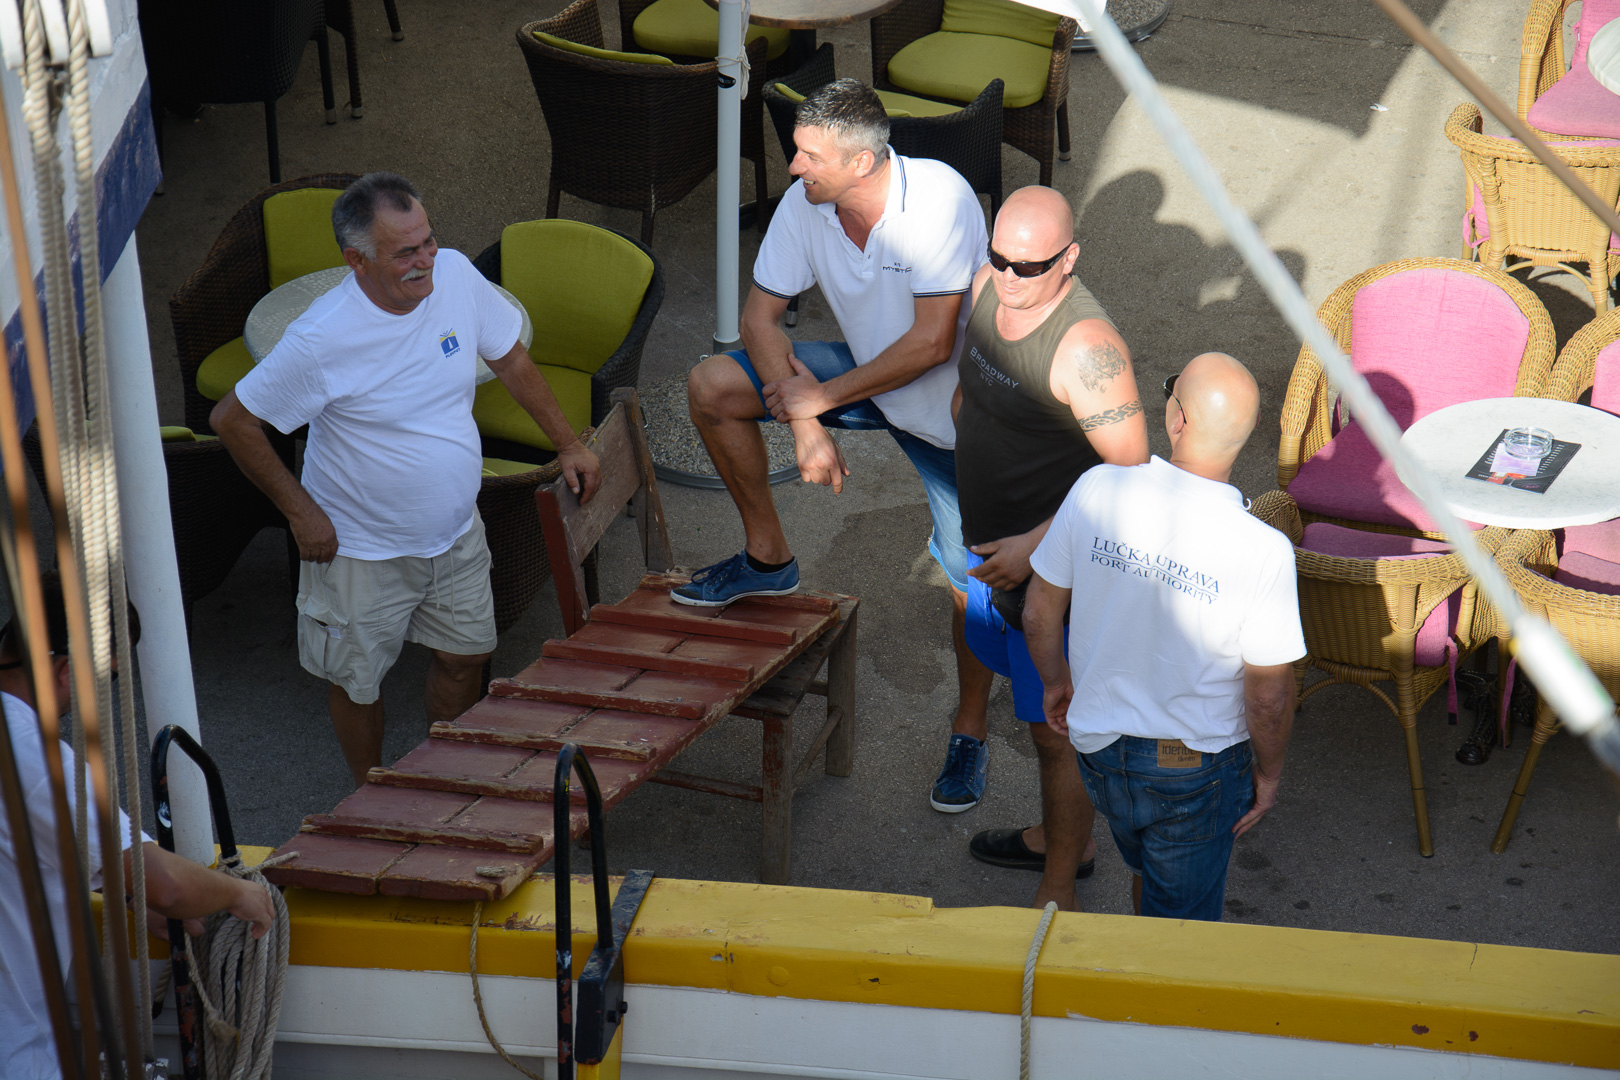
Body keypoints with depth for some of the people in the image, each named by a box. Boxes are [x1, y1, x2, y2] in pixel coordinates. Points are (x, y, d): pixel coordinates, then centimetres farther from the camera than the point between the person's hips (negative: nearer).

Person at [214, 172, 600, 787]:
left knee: (464, 657, 19)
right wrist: (300, 511, -13)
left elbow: (510, 358, 4)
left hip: (456, 533, 5)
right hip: (361, 549, -5)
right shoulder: (322, 340, -29)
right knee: (359, 681, 14)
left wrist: (566, 444, 7)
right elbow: (232, 420, -17)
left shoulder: (455, 275, -15)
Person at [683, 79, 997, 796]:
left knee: (970, 579, -4)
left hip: (948, 405, -5)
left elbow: (932, 344, -31)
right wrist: (803, 428, -21)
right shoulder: (804, 204, -16)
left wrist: (822, 397, -25)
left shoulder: (940, 199, -31)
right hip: (862, 370, 5)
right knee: (711, 386, -11)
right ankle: (768, 557, 6)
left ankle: (970, 728, 22)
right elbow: (760, 315, -9)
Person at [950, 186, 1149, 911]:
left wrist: (1036, 545, -27)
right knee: (1042, 708, 25)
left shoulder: (1087, 346, -29)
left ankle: (1058, 892, 20)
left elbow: (1129, 470, -27)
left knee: (1057, 730, 4)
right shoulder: (989, 286, -4)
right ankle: (1063, 839, 45)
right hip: (992, 548, 9)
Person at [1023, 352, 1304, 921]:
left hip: (1098, 744, 4)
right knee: (1182, 920, 19)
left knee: (1148, 869, 33)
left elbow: (1039, 612, -6)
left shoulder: (1096, 490, -18)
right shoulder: (1263, 550, -27)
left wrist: (1055, 681, 14)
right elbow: (1270, 694, -18)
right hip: (1196, 767, -4)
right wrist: (1268, 772, 2)